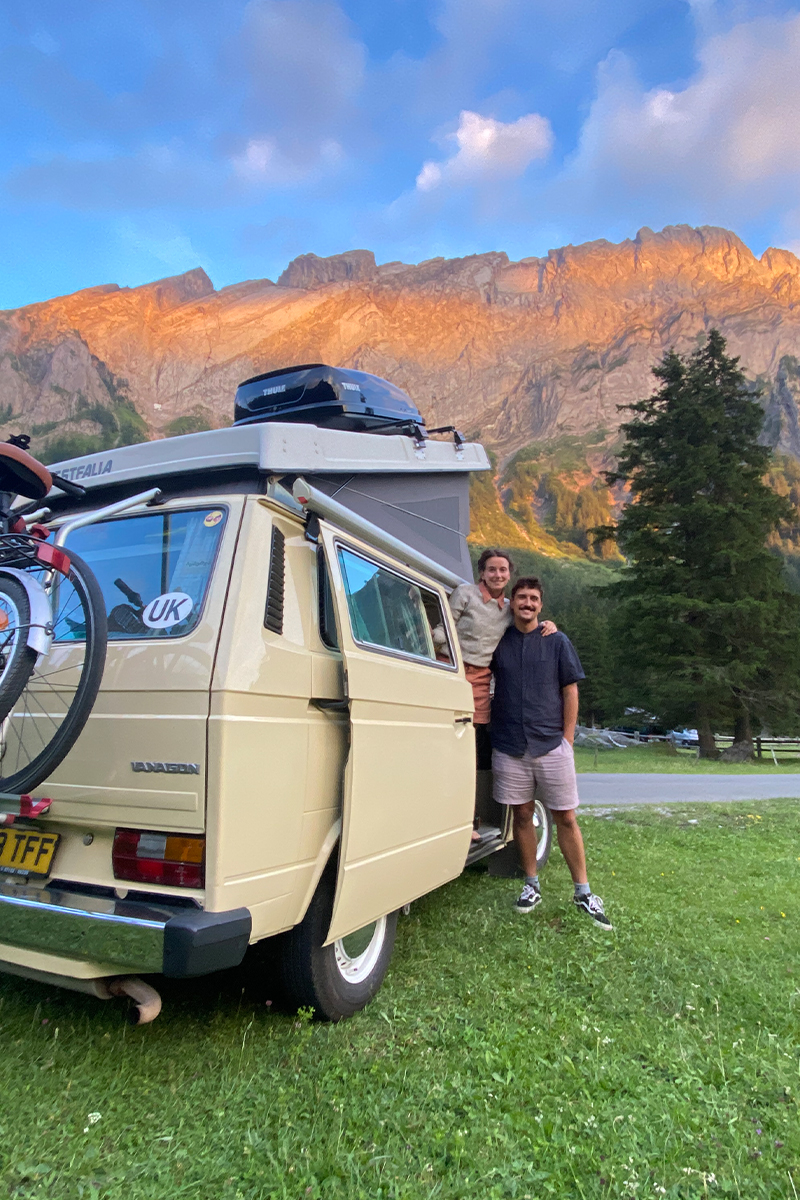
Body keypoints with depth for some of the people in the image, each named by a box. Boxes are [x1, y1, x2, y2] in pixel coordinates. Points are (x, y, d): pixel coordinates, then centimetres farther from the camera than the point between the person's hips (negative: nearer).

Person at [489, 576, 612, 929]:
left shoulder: (557, 642, 3)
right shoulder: (498, 642, 6)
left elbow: (570, 692, 3)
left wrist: (566, 739, -2)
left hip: (551, 745, -1)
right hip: (509, 747, 1)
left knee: (566, 818, 3)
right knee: (522, 815, 9)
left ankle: (583, 892, 14)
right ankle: (532, 885, 24)